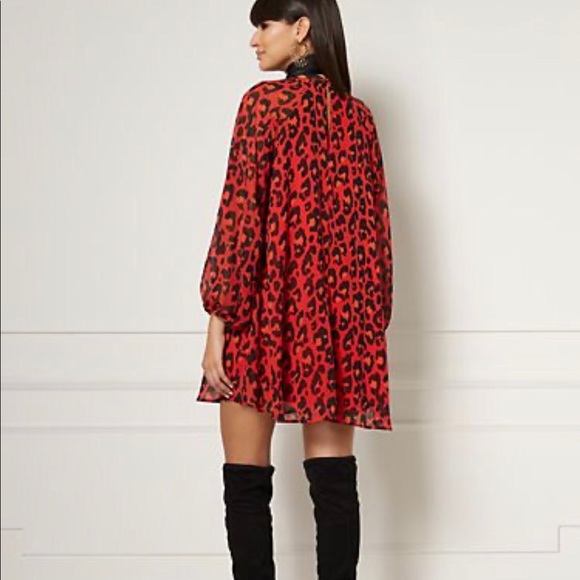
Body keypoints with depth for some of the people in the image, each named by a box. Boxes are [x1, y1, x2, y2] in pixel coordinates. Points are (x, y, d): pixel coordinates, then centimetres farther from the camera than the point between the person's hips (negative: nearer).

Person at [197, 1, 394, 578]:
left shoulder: (265, 102, -7)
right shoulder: (357, 115, 11)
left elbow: (239, 218, -11)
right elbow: (374, 224, 12)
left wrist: (218, 324, -9)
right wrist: (370, 323, 17)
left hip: (267, 307, -5)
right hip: (339, 312, 6)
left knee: (247, 485, 1)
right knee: (334, 479, 4)